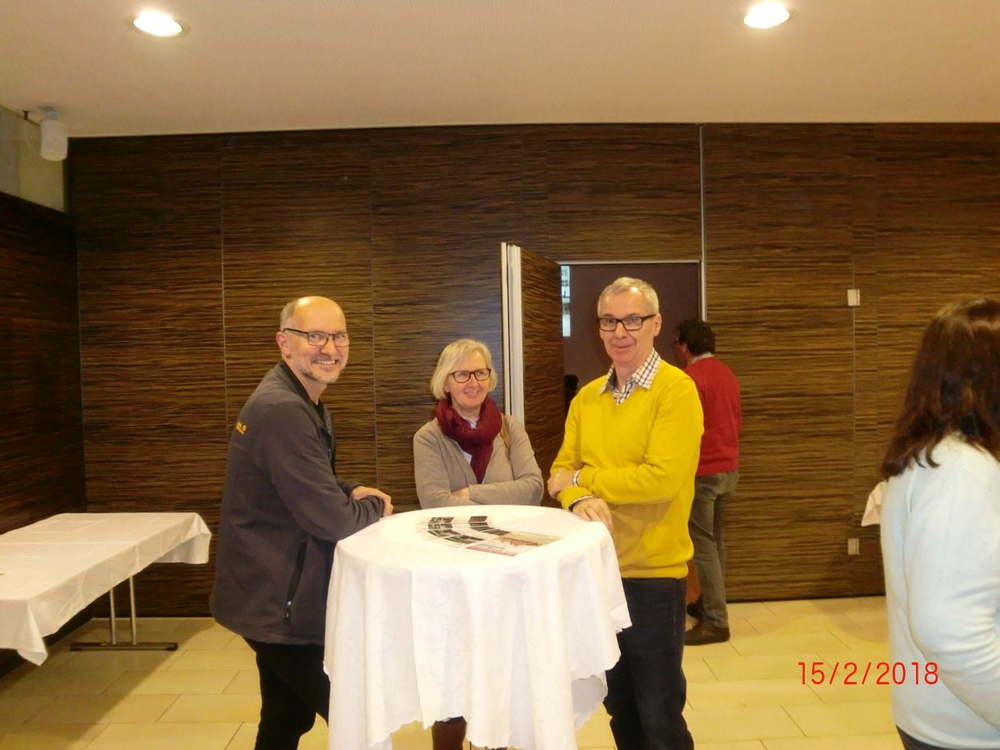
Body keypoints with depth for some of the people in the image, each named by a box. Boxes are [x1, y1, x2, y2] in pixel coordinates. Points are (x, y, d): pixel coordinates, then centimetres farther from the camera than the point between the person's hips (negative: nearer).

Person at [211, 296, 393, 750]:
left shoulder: (302, 402, 8)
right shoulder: (284, 410, -26)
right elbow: (332, 521, -27)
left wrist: (351, 491, 0)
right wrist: (375, 506, -6)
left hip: (275, 595, 10)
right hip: (279, 603, -10)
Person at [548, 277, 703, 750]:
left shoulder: (676, 390, -13)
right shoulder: (586, 398, 7)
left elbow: (661, 479, -23)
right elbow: (563, 470, 3)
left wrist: (584, 478, -13)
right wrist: (580, 499, -20)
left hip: (653, 572, -6)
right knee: (618, 704, 22)